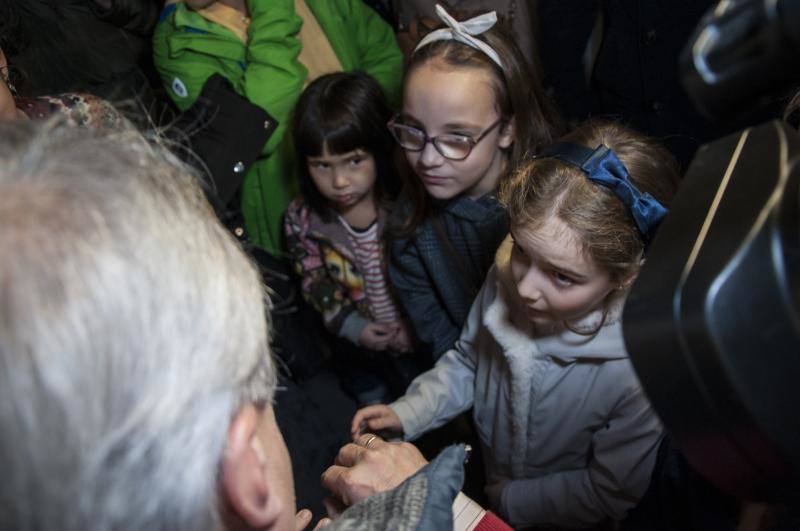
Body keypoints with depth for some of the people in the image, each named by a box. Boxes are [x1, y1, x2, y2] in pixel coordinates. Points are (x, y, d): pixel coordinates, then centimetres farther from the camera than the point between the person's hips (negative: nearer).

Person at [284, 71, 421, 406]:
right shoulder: (302, 219, -15)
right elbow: (314, 283, -4)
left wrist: (416, 327, -18)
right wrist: (353, 327, -14)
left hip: (424, 342, -1)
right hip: (362, 350, 2)